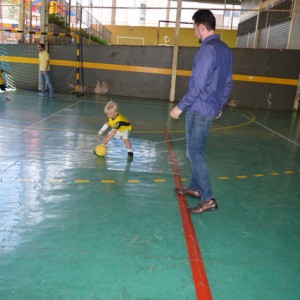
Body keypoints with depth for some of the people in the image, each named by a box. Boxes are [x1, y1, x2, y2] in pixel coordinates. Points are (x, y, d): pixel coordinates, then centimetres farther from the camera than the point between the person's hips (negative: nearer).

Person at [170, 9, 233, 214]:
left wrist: (180, 106, -15)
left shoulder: (208, 49, -17)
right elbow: (228, 83, 16)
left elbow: (198, 85, -21)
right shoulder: (226, 49, 11)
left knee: (194, 154, -2)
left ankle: (208, 199, 2)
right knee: (198, 152, 19)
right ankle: (195, 188, 31)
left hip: (199, 110, -9)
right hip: (212, 110, 9)